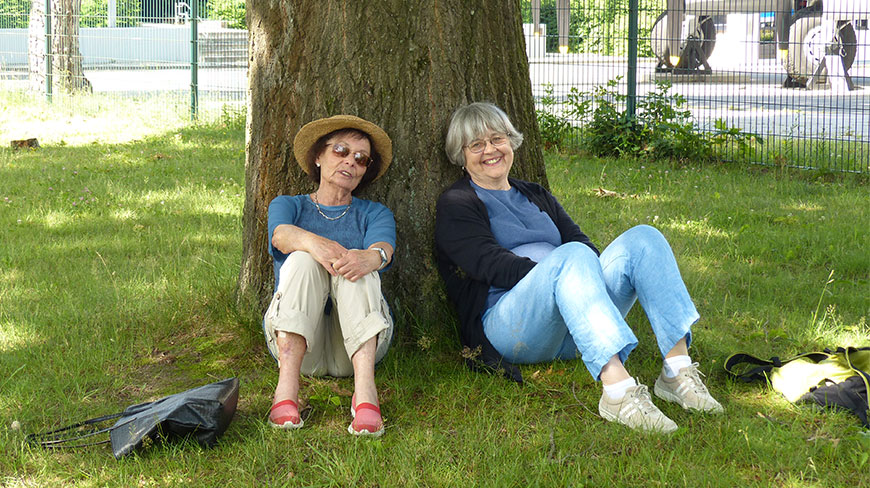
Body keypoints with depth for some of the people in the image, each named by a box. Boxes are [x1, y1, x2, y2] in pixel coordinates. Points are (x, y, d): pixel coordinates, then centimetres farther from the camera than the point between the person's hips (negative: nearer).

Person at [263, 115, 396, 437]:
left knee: (354, 265, -26)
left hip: (358, 339, 0)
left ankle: (365, 389, -46)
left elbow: (384, 248, -7)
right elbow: (282, 234, -9)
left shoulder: (374, 214, 19)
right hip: (293, 335, 0)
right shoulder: (288, 205, 18)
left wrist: (370, 257, -34)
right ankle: (287, 386, -42)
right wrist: (312, 242, -35)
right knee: (304, 259, -26)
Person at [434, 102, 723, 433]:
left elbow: (580, 240, 15)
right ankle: (618, 391, -52)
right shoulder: (456, 204, 10)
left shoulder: (536, 197, 29)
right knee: (572, 256, -35)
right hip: (509, 324, -6)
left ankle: (678, 370, -29)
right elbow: (492, 264, -7)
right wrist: (557, 272, -19)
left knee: (643, 239, -14)